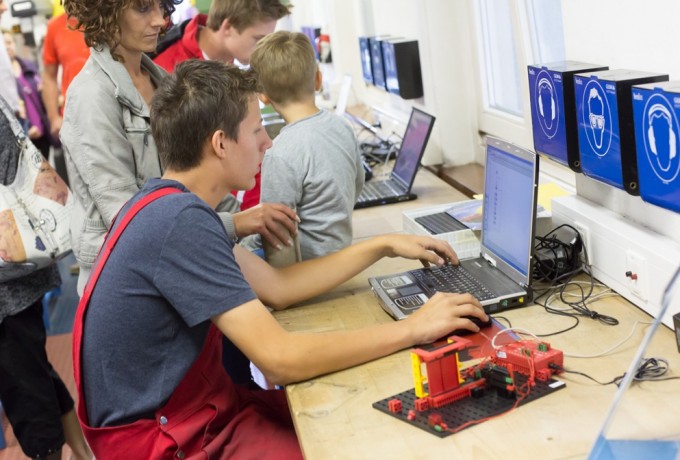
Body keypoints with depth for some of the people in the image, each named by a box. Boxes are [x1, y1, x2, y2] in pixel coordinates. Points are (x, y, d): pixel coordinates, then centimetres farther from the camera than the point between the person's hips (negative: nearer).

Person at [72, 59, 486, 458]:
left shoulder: (172, 203, 4)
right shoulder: (179, 221, -26)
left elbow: (278, 286, 9)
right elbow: (281, 360, -28)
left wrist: (383, 247, 8)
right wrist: (414, 328, -20)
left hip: (200, 405, 9)